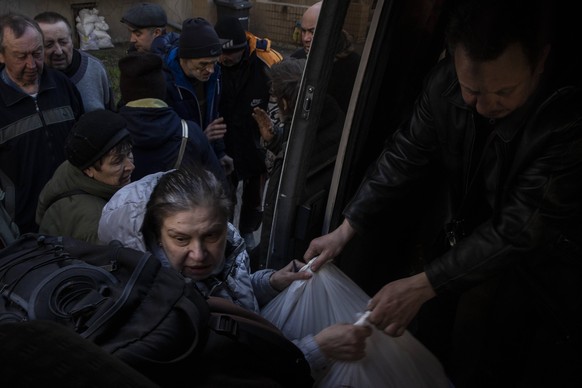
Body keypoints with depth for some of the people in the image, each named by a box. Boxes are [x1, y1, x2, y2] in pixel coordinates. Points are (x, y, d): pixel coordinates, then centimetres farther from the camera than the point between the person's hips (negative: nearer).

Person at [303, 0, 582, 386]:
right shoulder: (448, 80, -18)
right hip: (460, 235, 4)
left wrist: (422, 286, -30)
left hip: (535, 262, -4)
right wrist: (345, 230, -11)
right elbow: (405, 156, -10)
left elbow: (517, 232, -29)